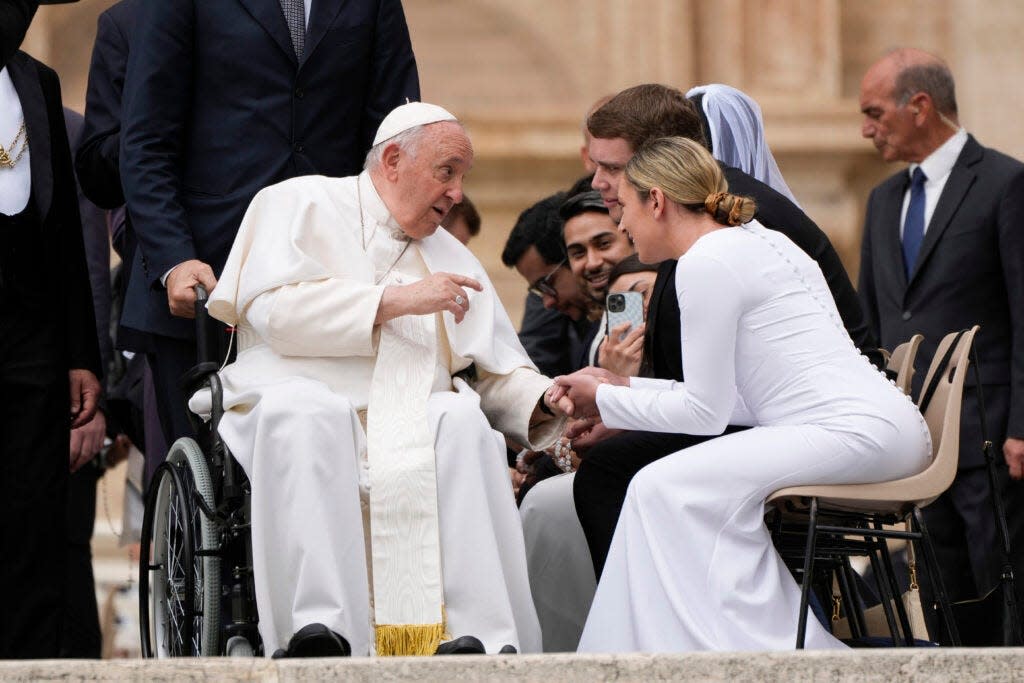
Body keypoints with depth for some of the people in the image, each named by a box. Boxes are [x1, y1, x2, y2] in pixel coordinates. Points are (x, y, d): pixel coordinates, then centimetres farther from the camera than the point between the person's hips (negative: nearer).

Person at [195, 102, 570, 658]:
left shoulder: (452, 258, 29)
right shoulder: (301, 205, 13)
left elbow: (499, 375, 23)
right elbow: (275, 309, -6)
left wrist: (548, 399, 0)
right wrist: (396, 300, -6)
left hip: (415, 423, 3)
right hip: (300, 395, -3)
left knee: (463, 421, -31)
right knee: (308, 412, -39)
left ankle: (477, 636, -42)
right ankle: (321, 629, -48)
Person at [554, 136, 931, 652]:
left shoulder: (706, 262, -7)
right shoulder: (755, 242, 22)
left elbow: (706, 411, -6)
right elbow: (730, 396, 20)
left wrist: (607, 401, 8)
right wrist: (624, 388, 23)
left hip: (858, 434, -10)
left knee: (665, 488, -10)